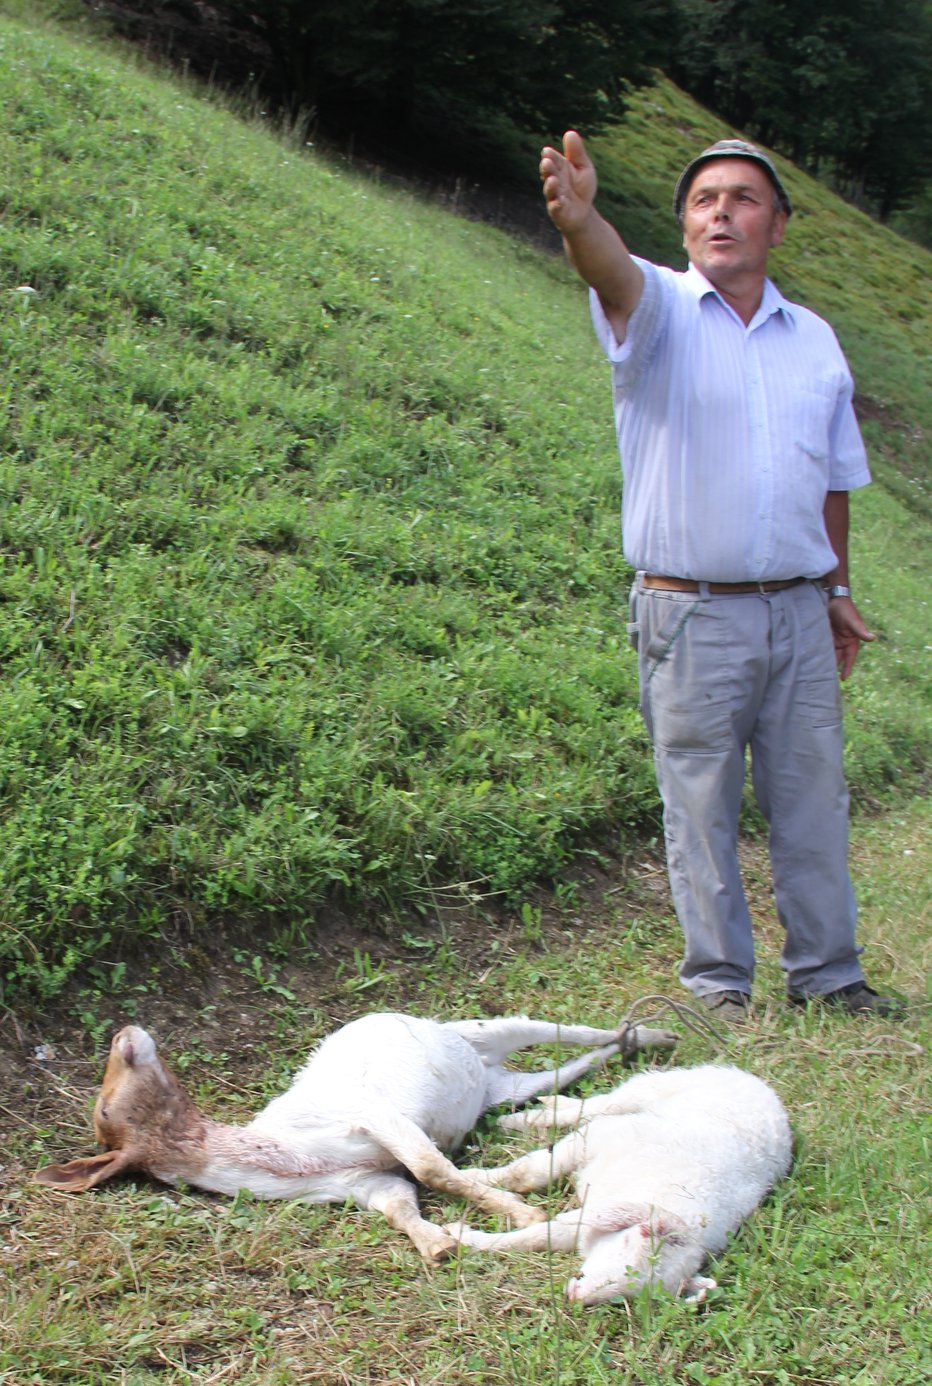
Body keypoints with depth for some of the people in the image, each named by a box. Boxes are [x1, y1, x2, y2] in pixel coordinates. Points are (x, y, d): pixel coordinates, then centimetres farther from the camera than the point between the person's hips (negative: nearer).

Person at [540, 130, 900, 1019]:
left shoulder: (815, 340, 12)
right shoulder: (661, 311, -1)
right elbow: (615, 275, -25)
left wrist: (837, 590, 16)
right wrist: (578, 219, -47)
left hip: (798, 613, 4)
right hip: (691, 617, -4)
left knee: (813, 797, 10)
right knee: (701, 806, 3)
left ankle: (826, 973, 24)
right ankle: (718, 981, 17)